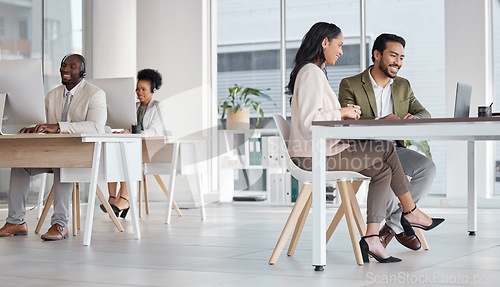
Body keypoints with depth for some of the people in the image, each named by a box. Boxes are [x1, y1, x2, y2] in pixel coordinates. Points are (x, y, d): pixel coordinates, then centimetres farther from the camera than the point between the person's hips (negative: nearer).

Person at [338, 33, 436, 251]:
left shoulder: (403, 86, 16)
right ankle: (403, 222, -9)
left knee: (428, 167, -23)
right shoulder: (350, 85, -1)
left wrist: (413, 118, -17)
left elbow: (425, 114, 9)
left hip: (394, 149, 5)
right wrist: (380, 122, -30)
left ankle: (392, 226, -13)